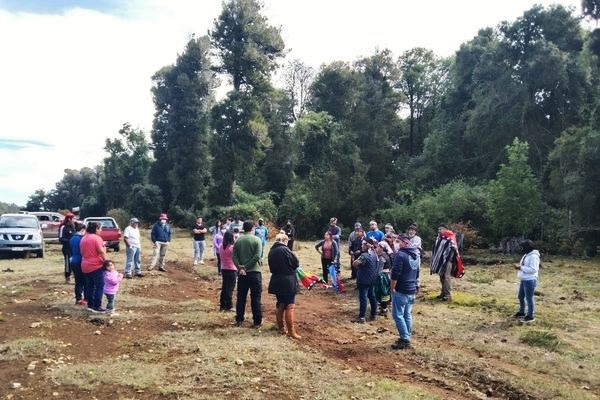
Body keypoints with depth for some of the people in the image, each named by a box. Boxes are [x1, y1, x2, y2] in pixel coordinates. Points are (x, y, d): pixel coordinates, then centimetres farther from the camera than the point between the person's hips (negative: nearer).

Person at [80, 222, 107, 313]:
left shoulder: (83, 238, 11)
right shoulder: (96, 238, -15)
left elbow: (82, 252, 17)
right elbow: (101, 252, -18)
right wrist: (105, 261, -9)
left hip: (85, 266, 8)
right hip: (96, 266, -8)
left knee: (89, 286, 14)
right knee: (99, 286, -2)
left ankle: (90, 305, 18)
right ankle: (97, 306, -3)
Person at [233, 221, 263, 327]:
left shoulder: (238, 241, 3)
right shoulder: (256, 240, -7)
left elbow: (234, 256, -4)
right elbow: (257, 256, -15)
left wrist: (240, 267, -9)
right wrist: (247, 266, -10)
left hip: (242, 273, 3)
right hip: (254, 272, -3)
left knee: (241, 297, 12)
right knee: (255, 298, 3)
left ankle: (239, 320, 17)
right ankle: (257, 321, 6)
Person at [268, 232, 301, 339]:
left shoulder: (271, 251, 8)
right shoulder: (284, 249, -14)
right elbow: (296, 263, -10)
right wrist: (290, 267, 8)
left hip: (276, 281, 7)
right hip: (287, 281, -7)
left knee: (280, 305, 16)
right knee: (290, 306, -4)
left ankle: (281, 328, 22)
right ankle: (291, 331, -5)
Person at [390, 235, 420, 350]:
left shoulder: (400, 254, -16)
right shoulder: (414, 255, 12)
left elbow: (395, 274, -19)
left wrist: (392, 288, -10)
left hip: (401, 290, -9)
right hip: (412, 290, 9)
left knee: (398, 315, -3)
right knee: (407, 315, 14)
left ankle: (405, 340, -4)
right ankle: (407, 338, 19)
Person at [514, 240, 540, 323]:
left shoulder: (533, 256, -18)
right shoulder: (526, 255, 13)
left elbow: (533, 269, -25)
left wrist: (520, 268, -23)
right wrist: (519, 266, 3)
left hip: (530, 281, -10)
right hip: (523, 280, 10)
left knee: (529, 298, -1)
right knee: (520, 297, 20)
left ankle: (531, 316, 10)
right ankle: (521, 312, 37)